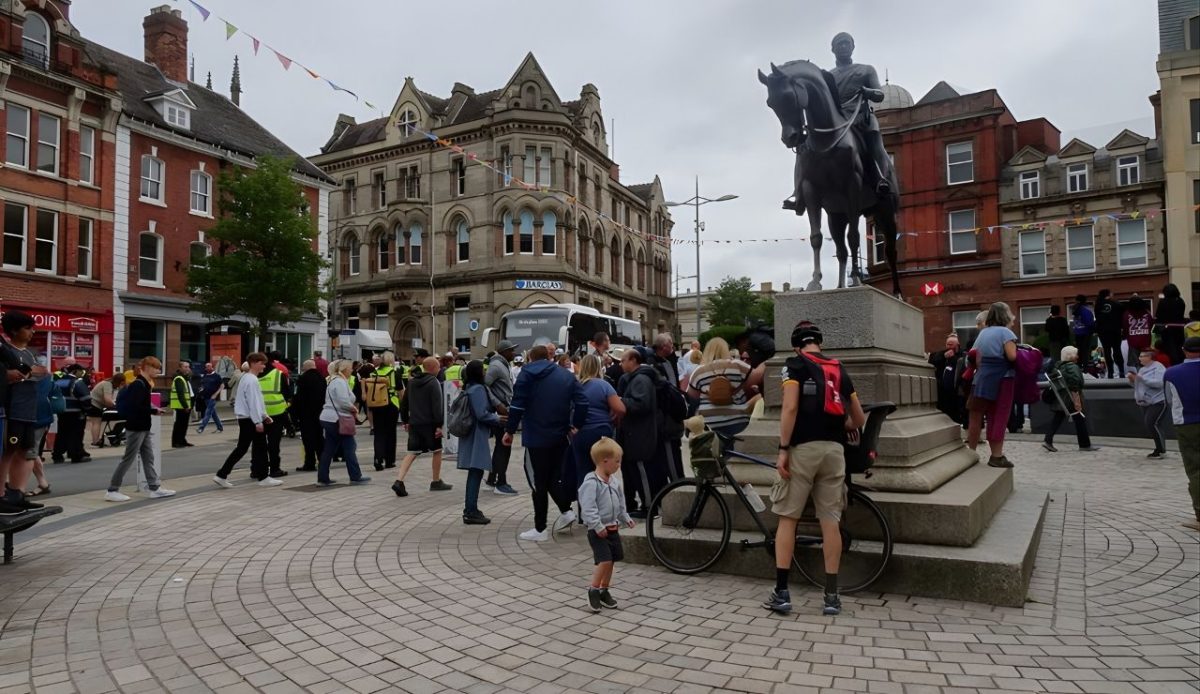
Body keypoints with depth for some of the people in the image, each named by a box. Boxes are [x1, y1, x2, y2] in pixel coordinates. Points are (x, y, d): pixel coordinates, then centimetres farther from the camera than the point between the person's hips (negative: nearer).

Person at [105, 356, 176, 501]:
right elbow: (135, 407, -24)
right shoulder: (139, 385, -17)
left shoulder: (144, 384, 12)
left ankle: (155, 488, 14)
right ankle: (112, 491, 7)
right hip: (136, 428, -10)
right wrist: (154, 411, -18)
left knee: (148, 458, 10)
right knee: (128, 459, -2)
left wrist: (154, 409, 5)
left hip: (143, 428, 10)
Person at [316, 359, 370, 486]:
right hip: (337, 420, -10)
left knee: (328, 450, 11)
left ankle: (323, 478, 13)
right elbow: (344, 402, -23)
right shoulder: (340, 382, -15)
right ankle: (355, 477, 5)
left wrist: (351, 409, 10)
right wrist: (355, 409, -7)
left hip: (329, 419, 10)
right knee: (349, 448, -1)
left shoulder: (334, 380, 18)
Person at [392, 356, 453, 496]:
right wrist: (439, 424, -16)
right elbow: (437, 405, -17)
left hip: (414, 423, 6)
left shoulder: (411, 382, 13)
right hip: (429, 423, -6)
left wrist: (405, 420, 23)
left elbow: (404, 403, 17)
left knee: (412, 452, 6)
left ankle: (399, 481, -10)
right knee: (437, 450, 10)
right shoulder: (434, 382, -10)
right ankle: (436, 482, 18)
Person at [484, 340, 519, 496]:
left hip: (504, 411, 10)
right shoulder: (496, 366, -14)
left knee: (501, 446, 16)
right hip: (500, 412, -10)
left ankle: (492, 480, 25)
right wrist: (498, 404, -23)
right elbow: (484, 385, -22)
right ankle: (500, 484, 1)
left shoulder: (504, 366, 15)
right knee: (504, 446, -6)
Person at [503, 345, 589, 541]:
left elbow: (517, 405, -10)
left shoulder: (527, 374, -2)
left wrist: (510, 430, -4)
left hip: (536, 437, -4)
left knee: (538, 481, 2)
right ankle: (566, 511, 9)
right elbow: (582, 402, -1)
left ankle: (540, 529, 7)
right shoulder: (566, 375, 9)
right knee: (553, 477, 21)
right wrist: (576, 425, 6)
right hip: (560, 436, 5)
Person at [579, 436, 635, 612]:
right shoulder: (591, 483, -20)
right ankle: (593, 591, 4)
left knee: (611, 560, 12)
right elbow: (588, 508, -24)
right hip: (598, 531, -8)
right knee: (604, 560, -15)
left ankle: (604, 590, 27)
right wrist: (598, 526, -25)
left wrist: (626, 519, 18)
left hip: (613, 529, 8)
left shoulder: (614, 482, 7)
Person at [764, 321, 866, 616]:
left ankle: (781, 593, 4)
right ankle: (832, 595, 10)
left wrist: (783, 449, -11)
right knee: (831, 521, 7)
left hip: (803, 448, -4)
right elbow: (859, 418, 20)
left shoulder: (796, 364, 2)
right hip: (833, 449, 4)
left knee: (787, 518, 3)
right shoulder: (839, 370, 17)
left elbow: (790, 408, -12)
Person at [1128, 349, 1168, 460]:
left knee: (1152, 424, -15)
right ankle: (1159, 449, 19)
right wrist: (1133, 380, 3)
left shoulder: (1158, 367, -9)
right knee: (1148, 424, 9)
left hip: (1157, 402, -9)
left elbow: (1159, 383, -23)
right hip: (1145, 403, 9)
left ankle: (1162, 451, -6)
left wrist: (1142, 378, -24)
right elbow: (1138, 385, 22)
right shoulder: (1142, 369, 16)